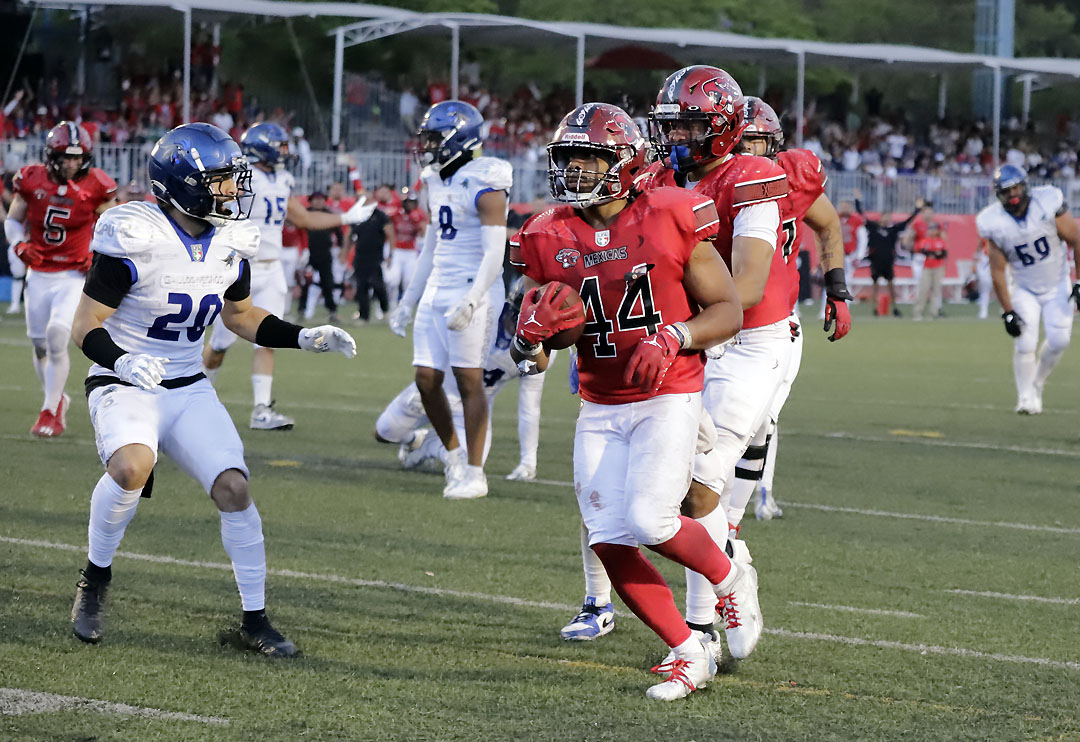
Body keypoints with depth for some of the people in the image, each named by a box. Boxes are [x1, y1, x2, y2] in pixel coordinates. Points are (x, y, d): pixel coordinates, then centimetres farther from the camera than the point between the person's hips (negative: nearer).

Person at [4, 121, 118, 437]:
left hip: (74, 276, -3)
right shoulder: (32, 180, -4)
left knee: (57, 336, -19)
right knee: (40, 345, 8)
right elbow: (12, 220, 9)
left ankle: (50, 411, -8)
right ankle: (57, 400, 34)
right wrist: (19, 245, -10)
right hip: (39, 275, 3)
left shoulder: (95, 186, -7)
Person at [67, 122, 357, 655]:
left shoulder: (231, 242, 2)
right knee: (132, 467, -34)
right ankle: (95, 579, -9)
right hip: (124, 387, -6)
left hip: (189, 389, 6)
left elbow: (239, 315, 19)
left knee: (234, 488, -11)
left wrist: (303, 338, 6)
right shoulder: (133, 239, -19)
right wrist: (121, 361, -35)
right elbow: (86, 326, -15)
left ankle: (255, 621, 3)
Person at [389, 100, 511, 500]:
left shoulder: (484, 188, -14)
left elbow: (494, 254, -19)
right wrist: (408, 302, 23)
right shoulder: (437, 184, 14)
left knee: (469, 380, -4)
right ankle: (454, 453, 22)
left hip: (472, 291, -8)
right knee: (426, 379, 5)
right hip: (436, 291, 8)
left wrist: (470, 302, -28)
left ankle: (474, 472, 2)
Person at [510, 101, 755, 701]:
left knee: (650, 522, -20)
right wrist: (533, 332, -18)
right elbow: (527, 346, 6)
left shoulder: (669, 221, -10)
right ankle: (688, 654, 10)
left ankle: (727, 576, 13)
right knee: (609, 540, -5)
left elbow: (729, 310, -5)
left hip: (669, 398, -4)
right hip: (601, 409, 4)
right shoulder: (550, 240, 0)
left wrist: (673, 337, -21)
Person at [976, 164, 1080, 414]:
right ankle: (1026, 397, 6)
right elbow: (997, 272, -11)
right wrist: (1008, 312, -13)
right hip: (1024, 290, 0)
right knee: (1025, 343, -12)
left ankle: (1037, 384, 17)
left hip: (1057, 286, 0)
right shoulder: (995, 223, -18)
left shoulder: (1048, 204, -22)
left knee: (1058, 340, -8)